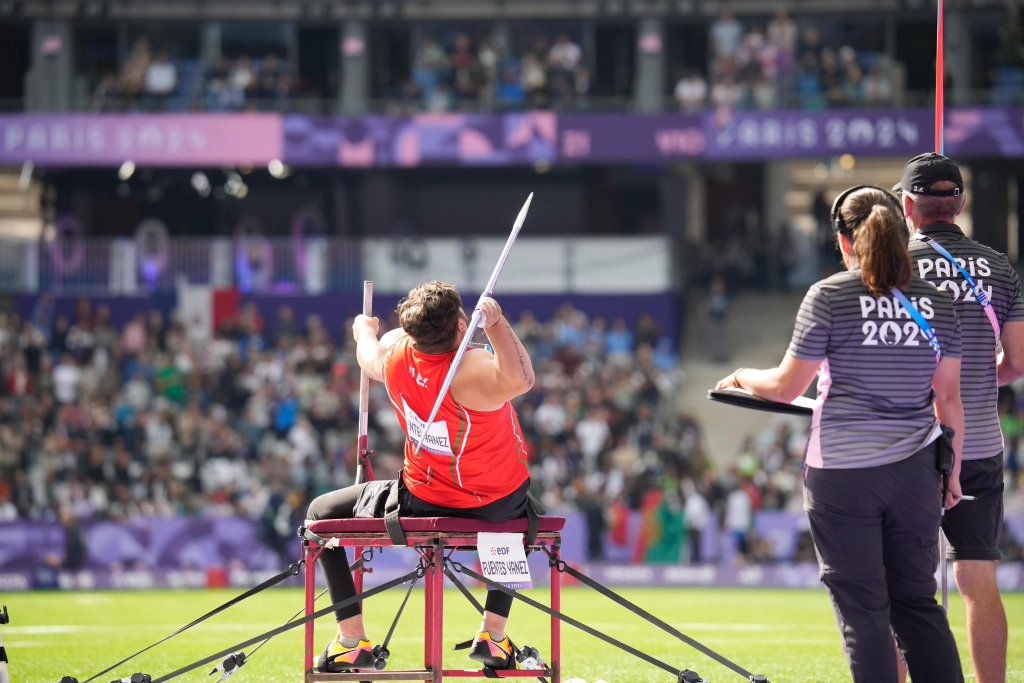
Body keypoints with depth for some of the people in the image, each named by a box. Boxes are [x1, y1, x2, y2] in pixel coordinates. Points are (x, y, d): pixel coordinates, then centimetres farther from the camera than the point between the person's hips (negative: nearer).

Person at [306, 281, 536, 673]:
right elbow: (520, 380, -54)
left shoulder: (394, 351, -14)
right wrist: (495, 323, -44)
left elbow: (368, 360, 13)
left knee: (321, 513, 21)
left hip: (423, 505, 2)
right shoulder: (470, 370, -30)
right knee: (522, 515, 37)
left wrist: (365, 331, 35)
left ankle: (351, 641, 14)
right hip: (500, 506, -2)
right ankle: (493, 637, 31)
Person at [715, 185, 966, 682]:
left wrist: (742, 377, 17)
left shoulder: (829, 296, -6)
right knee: (918, 602, 12)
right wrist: (952, 470, 18)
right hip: (915, 470, 4)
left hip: (841, 470, -4)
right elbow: (949, 397, 9)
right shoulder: (936, 301, 5)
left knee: (862, 609, 1)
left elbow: (786, 387, -3)